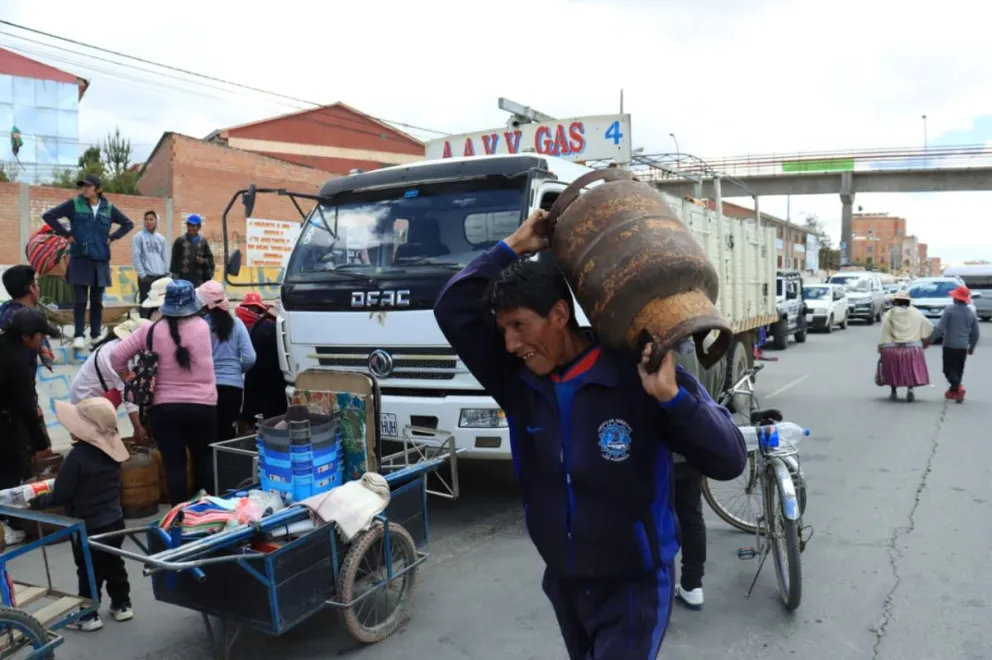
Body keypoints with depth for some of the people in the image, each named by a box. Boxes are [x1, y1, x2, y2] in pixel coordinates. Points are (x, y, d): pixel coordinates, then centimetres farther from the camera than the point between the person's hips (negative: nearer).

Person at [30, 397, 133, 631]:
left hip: (89, 527, -7)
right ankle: (122, 605, 30)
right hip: (114, 521, 7)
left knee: (88, 571, 7)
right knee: (114, 564, 19)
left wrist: (35, 501, -1)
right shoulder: (112, 451, -2)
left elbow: (60, 495, -18)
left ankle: (88, 615, 18)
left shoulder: (77, 456, -23)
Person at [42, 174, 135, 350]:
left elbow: (128, 224, 16)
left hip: (100, 260, 2)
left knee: (97, 301, 8)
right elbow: (48, 215, 2)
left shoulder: (108, 208, 5)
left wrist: (112, 238, 5)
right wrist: (66, 234, -4)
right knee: (80, 300, -3)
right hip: (80, 259, -2)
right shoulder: (74, 204, 0)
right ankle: (79, 336, 3)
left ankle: (96, 335, 17)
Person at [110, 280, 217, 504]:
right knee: (204, 459, 17)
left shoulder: (152, 330, -4)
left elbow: (117, 355, 0)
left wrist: (128, 379, 14)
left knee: (173, 463, 6)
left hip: (163, 407, -1)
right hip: (202, 406, 1)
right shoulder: (202, 327, -3)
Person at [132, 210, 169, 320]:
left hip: (160, 276, 5)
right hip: (146, 277, -5)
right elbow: (135, 257, -7)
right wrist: (142, 275, -13)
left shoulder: (161, 238, 12)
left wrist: (166, 273, 8)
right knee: (145, 305, -4)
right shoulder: (139, 237, -2)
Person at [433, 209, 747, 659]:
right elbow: (452, 310, -10)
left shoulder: (638, 377, -20)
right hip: (563, 583, 6)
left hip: (634, 586, -5)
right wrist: (512, 248, -10)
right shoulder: (517, 380, -7)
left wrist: (671, 396, -35)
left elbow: (728, 461, -21)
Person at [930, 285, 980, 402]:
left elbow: (940, 328, -16)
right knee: (959, 370, 16)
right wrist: (972, 347, 21)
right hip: (963, 347, 5)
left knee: (949, 369, 0)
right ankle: (953, 391, 23)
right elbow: (976, 333, 10)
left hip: (950, 345, -5)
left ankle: (958, 387, -21)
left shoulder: (949, 310, -10)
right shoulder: (971, 313, 5)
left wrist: (930, 340, -8)